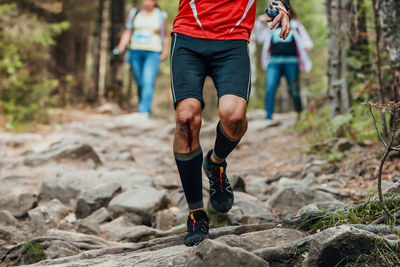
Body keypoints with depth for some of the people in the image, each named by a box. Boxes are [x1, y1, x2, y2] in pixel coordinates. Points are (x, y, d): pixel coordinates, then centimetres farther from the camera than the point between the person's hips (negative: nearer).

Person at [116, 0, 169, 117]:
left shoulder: (161, 15, 8)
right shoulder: (134, 13, 13)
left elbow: (166, 36, 14)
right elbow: (127, 33, 14)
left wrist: (165, 52, 1)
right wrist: (121, 47, -2)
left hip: (153, 53, -3)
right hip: (135, 52, 3)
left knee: (148, 82, -17)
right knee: (140, 83, 5)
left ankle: (144, 112, -24)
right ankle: (144, 106, 23)